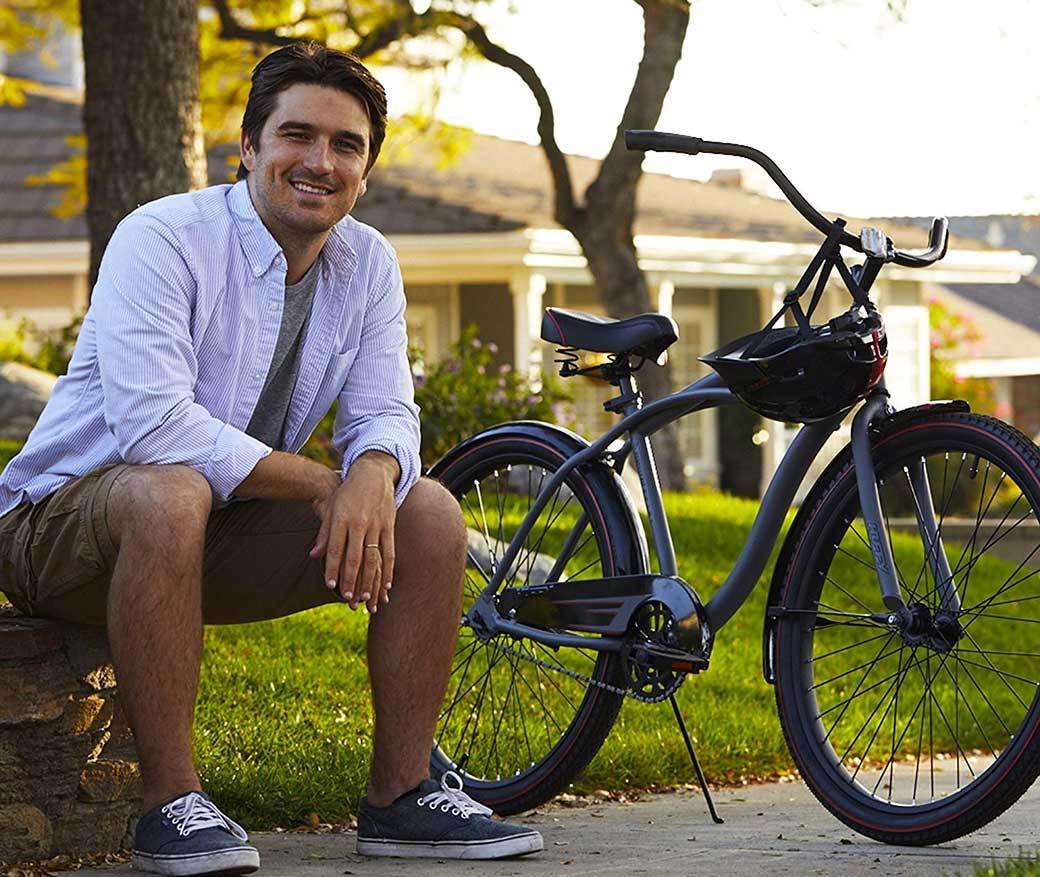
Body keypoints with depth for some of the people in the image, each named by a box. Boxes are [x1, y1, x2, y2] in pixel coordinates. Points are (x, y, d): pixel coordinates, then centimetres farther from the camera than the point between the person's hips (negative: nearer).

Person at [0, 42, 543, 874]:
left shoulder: (368, 263, 2)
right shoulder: (165, 238, -19)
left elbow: (385, 414, -1)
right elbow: (151, 422, -31)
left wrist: (374, 475, -27)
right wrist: (321, 484, -29)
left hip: (221, 532, 7)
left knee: (430, 512, -8)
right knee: (172, 494, -40)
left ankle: (402, 794, -3)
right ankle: (170, 802, -31)